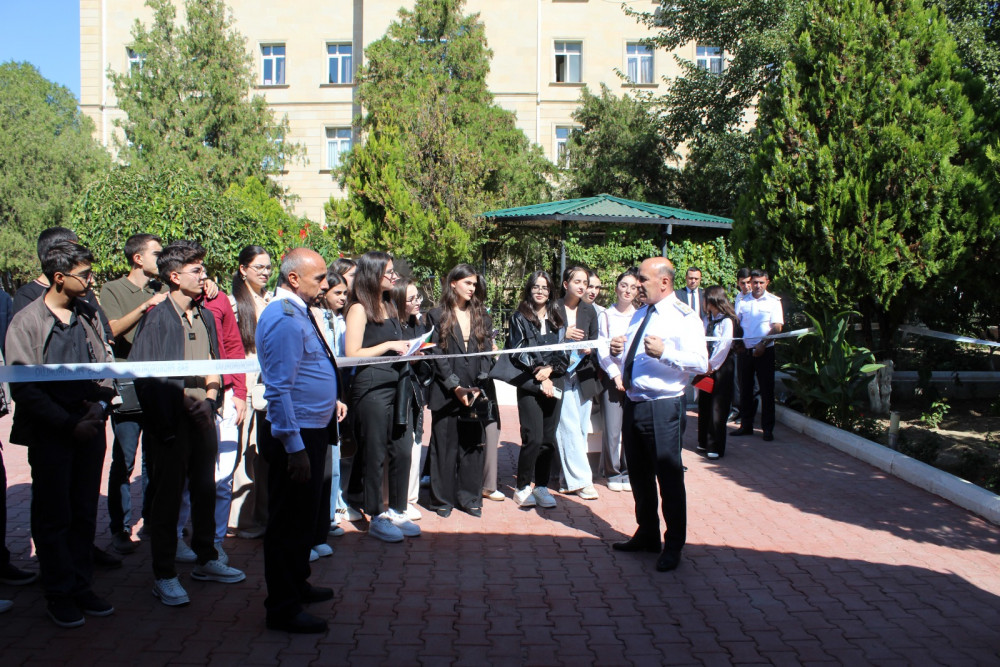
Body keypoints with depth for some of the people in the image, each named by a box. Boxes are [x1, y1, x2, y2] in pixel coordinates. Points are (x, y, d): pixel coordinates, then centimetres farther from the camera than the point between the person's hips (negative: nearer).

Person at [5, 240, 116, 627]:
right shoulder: (26, 323, -6)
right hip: (50, 434, -4)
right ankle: (59, 595, 18)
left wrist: (101, 404, -5)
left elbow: (106, 366, 13)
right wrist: (69, 424, -14)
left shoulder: (90, 317, 9)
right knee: (53, 516, 5)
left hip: (90, 428, 4)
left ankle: (81, 587, 23)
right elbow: (24, 388, -10)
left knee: (85, 513, 11)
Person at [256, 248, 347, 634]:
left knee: (304, 516, 23)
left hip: (312, 428, 11)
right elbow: (279, 389, -26)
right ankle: (283, 609, 13)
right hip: (295, 434, -11)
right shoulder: (284, 320, -21)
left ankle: (297, 585, 39)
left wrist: (330, 400, 19)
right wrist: (294, 448, -26)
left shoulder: (299, 312, 12)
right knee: (289, 522, 1)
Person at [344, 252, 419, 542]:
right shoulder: (359, 310, -7)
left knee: (402, 450, 8)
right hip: (371, 389, -8)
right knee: (375, 455, 2)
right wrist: (390, 345, -14)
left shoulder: (388, 307, 18)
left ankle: (397, 512, 21)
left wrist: (409, 348, 7)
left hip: (396, 387, 8)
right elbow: (352, 354, -14)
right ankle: (376, 518, 13)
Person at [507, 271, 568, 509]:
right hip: (529, 384, -4)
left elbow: (565, 352, 9)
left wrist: (550, 369, -9)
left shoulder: (557, 320, 14)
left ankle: (541, 486, 14)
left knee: (549, 438, 3)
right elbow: (518, 354, -3)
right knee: (533, 437, -12)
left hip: (553, 384, 4)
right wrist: (539, 378, -10)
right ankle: (522, 487, 3)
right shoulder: (519, 318, 4)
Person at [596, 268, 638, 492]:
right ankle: (613, 473, 12)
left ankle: (627, 472, 15)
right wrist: (616, 374, -7)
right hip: (612, 377, -1)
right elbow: (601, 349, 2)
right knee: (612, 429, -5)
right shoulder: (606, 315, 4)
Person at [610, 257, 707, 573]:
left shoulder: (684, 316, -10)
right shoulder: (640, 315, 16)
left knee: (669, 477, 2)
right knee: (639, 475, 18)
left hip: (663, 408, -8)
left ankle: (673, 546, 17)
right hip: (633, 403, 8)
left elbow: (700, 362, -20)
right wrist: (618, 349, 3)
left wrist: (665, 352, -32)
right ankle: (646, 535, 34)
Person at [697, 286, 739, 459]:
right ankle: (704, 442, 24)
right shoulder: (709, 320, 12)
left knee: (717, 408, -3)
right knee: (704, 405, 12)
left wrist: (711, 366, -10)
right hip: (708, 368, 8)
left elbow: (724, 346, -14)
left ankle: (716, 447, 5)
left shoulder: (727, 321, -11)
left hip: (721, 368, -8)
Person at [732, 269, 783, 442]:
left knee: (767, 390, 1)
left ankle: (767, 428, 8)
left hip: (765, 351, -3)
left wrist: (762, 344, -16)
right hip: (745, 350, 3)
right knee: (745, 389, 9)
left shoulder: (773, 301, -1)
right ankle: (746, 425, 19)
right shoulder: (743, 301, 9)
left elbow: (777, 327, -6)